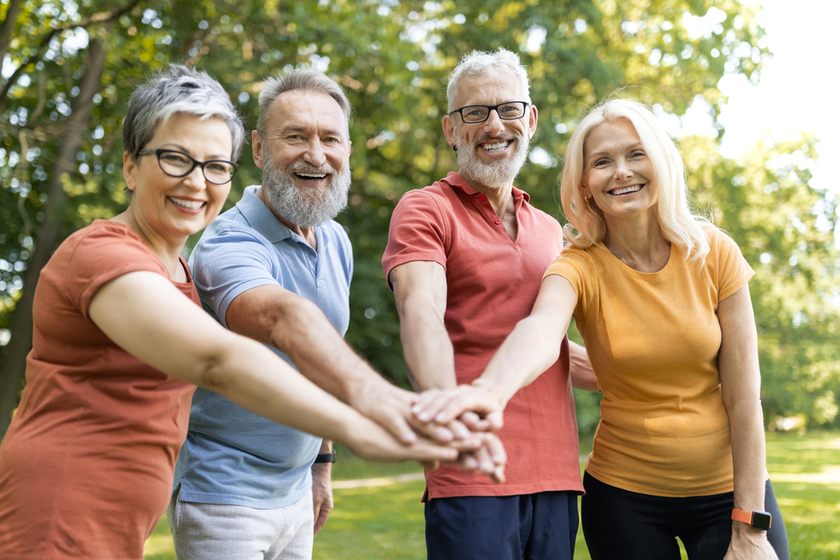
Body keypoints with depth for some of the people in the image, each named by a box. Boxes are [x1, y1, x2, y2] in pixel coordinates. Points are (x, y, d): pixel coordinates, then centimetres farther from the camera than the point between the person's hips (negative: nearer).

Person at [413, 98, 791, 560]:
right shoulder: (579, 267, -11)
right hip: (625, 492, 0)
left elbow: (743, 395, -7)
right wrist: (490, 389, -57)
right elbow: (540, 330, -35)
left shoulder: (713, 253, -8)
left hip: (727, 488, 1)